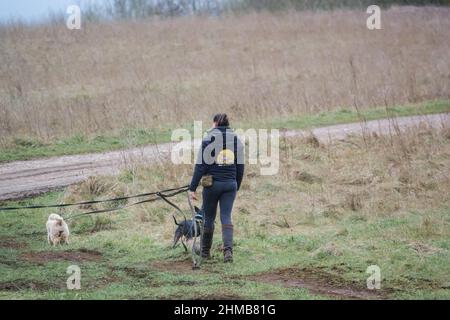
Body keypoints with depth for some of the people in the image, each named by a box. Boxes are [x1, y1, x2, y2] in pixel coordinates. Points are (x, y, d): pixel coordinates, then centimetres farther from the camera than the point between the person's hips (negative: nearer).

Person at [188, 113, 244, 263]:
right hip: (230, 184, 3)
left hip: (212, 183, -3)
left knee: (209, 217, 11)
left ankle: (205, 251, 23)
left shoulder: (208, 140, -7)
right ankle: (228, 250, -16)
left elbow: (200, 166, -9)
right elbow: (240, 167, 9)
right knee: (226, 217, 2)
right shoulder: (236, 140, 6)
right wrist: (237, 186, 20)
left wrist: (192, 188, -6)